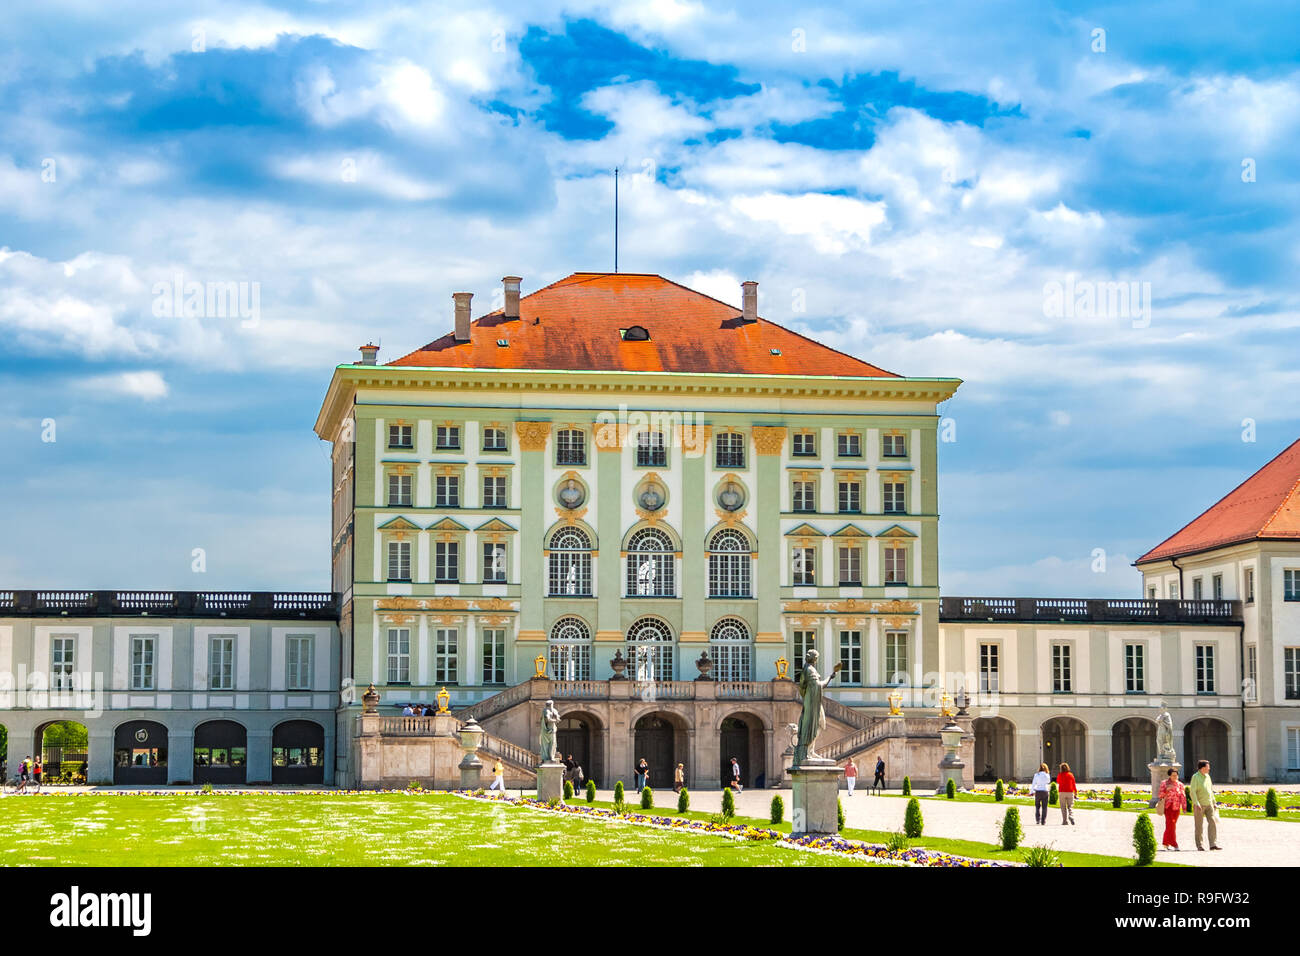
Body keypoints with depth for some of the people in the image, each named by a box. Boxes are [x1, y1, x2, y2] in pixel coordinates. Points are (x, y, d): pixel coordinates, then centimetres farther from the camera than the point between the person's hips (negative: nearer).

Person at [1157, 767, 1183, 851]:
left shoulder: (1180, 785, 10)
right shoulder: (1164, 783, 2)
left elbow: (1182, 797, 8)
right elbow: (1160, 795, -1)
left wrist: (1184, 807, -1)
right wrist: (1166, 789, -17)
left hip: (1177, 808, 3)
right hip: (1168, 806, -3)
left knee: (1171, 825, 6)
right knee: (1171, 825, -13)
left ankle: (1166, 844, 16)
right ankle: (1174, 844, -16)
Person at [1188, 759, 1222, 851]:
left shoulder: (1207, 776, 11)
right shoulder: (1195, 777, -11)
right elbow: (1192, 791, -19)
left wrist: (1214, 803, 18)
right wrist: (1196, 803, -28)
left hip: (1208, 804, 6)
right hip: (1199, 805, -6)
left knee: (1213, 822, -7)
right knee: (1199, 825, 0)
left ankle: (1213, 844, -11)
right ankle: (1199, 845, 8)